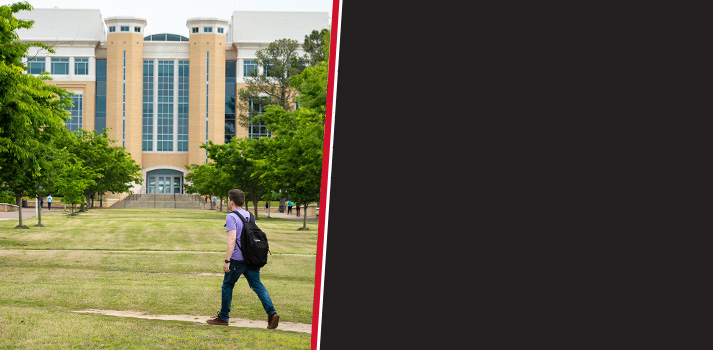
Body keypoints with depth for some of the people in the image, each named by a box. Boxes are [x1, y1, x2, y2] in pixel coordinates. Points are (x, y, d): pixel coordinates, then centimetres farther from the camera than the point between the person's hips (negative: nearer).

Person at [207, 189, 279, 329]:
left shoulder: (231, 217, -9)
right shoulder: (249, 215, 14)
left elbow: (232, 239, -19)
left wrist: (227, 261, -19)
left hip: (237, 258, -6)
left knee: (227, 285, 10)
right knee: (257, 285, 2)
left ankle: (223, 317, 19)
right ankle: (272, 313, -14)